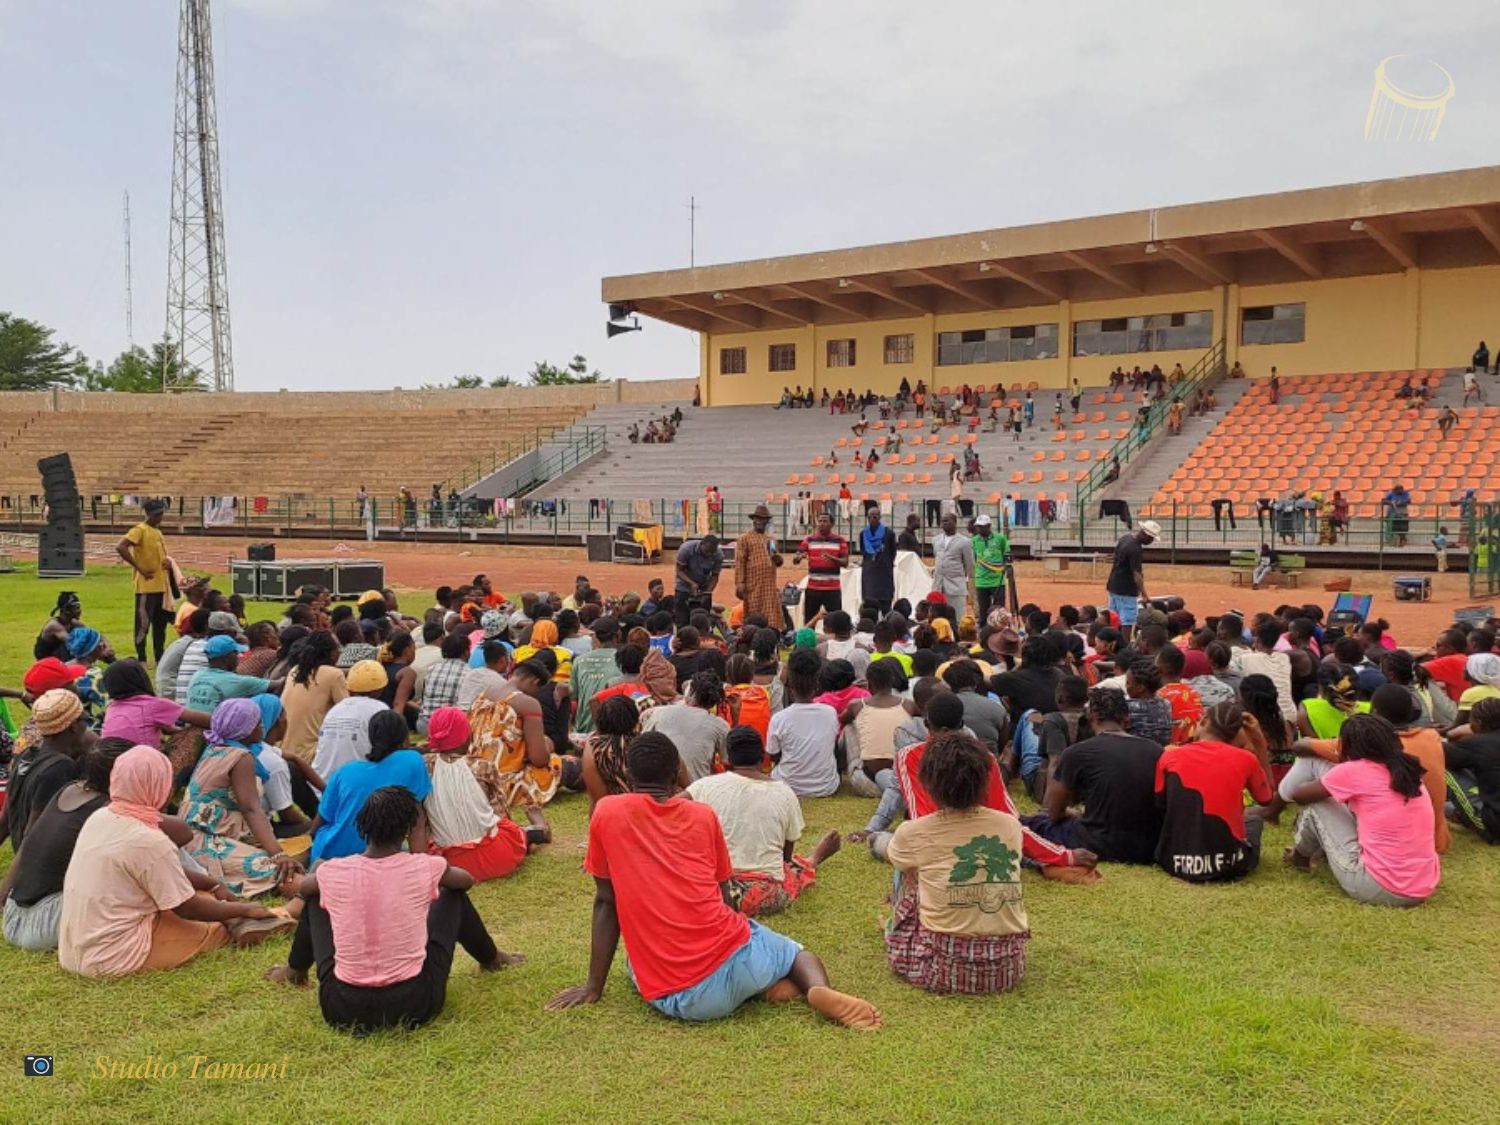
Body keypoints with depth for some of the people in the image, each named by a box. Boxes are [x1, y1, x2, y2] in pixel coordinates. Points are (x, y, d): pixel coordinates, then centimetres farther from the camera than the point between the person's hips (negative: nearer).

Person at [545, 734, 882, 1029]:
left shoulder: (607, 812, 5)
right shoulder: (703, 814, 11)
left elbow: (605, 902, 8)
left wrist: (593, 987, 16)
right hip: (735, 963, 3)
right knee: (798, 952, 34)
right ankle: (820, 991, -4)